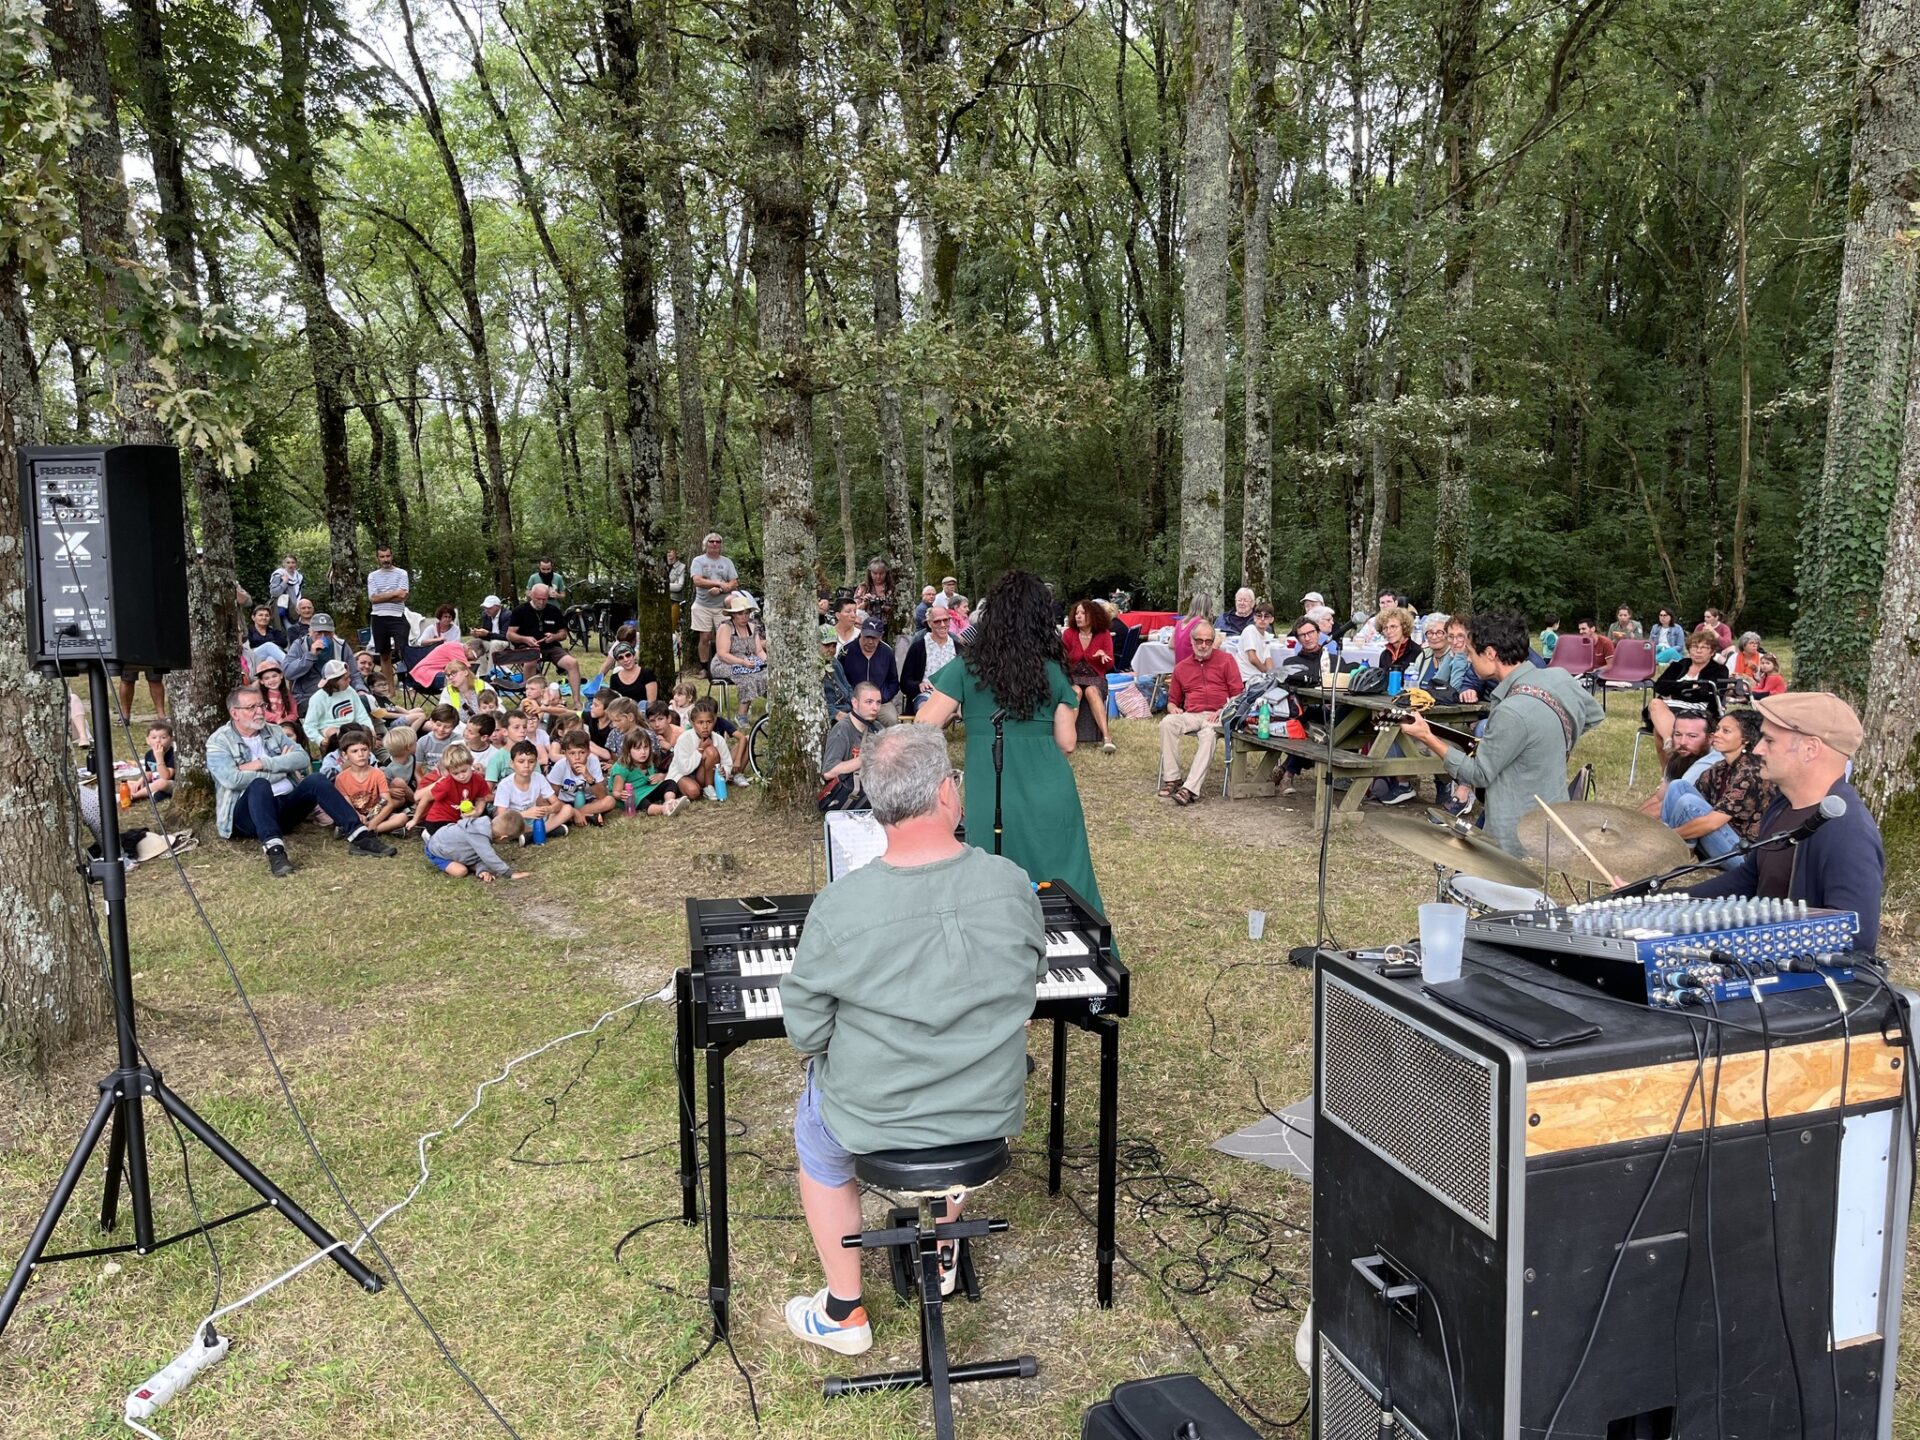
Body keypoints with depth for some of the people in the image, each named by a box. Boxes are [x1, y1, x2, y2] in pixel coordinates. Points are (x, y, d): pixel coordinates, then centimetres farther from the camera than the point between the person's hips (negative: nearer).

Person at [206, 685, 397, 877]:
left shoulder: (274, 731, 15)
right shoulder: (219, 741, 0)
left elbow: (302, 758, 0)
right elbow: (232, 779, -17)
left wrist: (263, 764, -12)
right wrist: (280, 768, -9)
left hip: (286, 804, 5)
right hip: (247, 814, -5)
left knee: (316, 780, -21)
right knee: (260, 784, -35)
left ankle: (359, 836, -34)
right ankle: (274, 849, -55)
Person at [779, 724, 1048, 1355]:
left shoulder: (838, 907, -24)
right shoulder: (1012, 885, -17)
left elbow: (805, 1032, -12)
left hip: (876, 1119, -2)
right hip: (993, 1115, 3)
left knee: (815, 1136, 31)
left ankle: (843, 1313, 38)